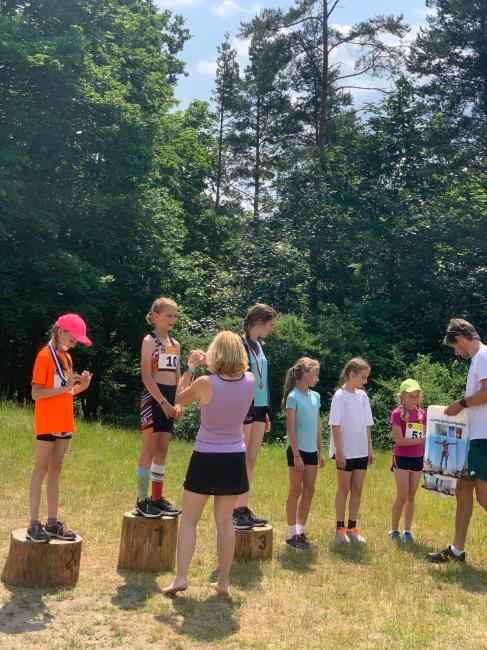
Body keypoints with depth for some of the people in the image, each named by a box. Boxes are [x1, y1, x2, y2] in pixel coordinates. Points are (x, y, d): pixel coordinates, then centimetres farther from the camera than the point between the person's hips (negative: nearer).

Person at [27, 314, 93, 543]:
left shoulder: (66, 357, 13)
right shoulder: (45, 355, -11)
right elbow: (36, 393, -16)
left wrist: (81, 386, -3)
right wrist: (65, 388, -26)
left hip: (63, 423, 7)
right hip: (47, 423, -7)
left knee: (55, 470, 10)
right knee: (40, 470, -2)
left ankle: (52, 522, 15)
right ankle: (34, 524, 3)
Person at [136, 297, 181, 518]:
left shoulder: (175, 344, 15)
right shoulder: (150, 341, -6)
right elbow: (146, 377, -13)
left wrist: (178, 403, 4)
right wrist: (163, 402, -17)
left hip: (169, 399, 7)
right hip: (153, 398, -7)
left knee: (162, 451, 10)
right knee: (149, 450, -4)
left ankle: (157, 498, 17)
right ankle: (142, 501, 2)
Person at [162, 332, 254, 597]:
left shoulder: (205, 383, -18)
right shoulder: (249, 381, -8)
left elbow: (179, 398, 1)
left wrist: (191, 367, 7)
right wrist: (206, 363, 16)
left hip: (206, 459, -3)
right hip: (234, 459, 3)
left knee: (189, 518, 10)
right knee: (225, 521, 13)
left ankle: (181, 577, 3)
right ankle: (224, 582, 18)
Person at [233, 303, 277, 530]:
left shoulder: (259, 345, 14)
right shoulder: (239, 344, -10)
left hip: (258, 409, 8)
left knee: (251, 461, 9)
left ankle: (243, 509, 15)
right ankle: (237, 512, 2)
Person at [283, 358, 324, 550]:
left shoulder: (315, 396, 9)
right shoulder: (293, 397, -12)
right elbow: (290, 428, -14)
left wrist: (320, 450, 13)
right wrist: (296, 454, -16)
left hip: (311, 450, 7)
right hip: (298, 450, -7)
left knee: (309, 490, 10)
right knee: (296, 491, 1)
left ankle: (301, 530, 21)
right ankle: (292, 534, 11)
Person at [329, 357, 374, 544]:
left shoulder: (362, 396, 7)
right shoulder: (340, 396, -11)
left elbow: (367, 425, 11)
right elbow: (335, 426, -13)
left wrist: (370, 449, 9)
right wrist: (339, 452, -15)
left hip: (361, 451, 6)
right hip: (345, 452, -5)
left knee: (357, 488, 9)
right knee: (344, 488, 4)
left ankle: (352, 527, 18)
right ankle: (340, 528, 14)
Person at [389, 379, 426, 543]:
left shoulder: (422, 414, 6)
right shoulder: (397, 414, -10)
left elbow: (424, 438, 10)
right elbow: (399, 440, -16)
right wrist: (422, 439, -22)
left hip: (417, 459, 5)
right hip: (401, 458, -5)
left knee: (411, 497, 9)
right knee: (402, 496, -5)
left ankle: (407, 531, 17)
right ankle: (394, 530, 9)